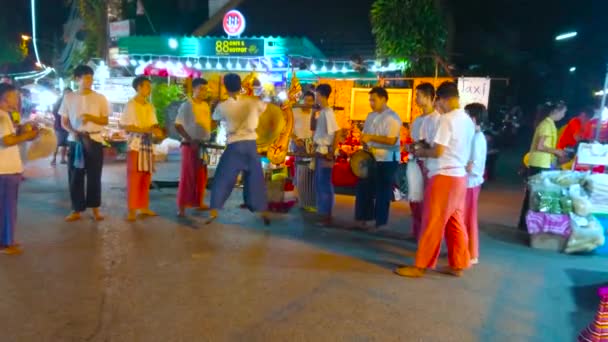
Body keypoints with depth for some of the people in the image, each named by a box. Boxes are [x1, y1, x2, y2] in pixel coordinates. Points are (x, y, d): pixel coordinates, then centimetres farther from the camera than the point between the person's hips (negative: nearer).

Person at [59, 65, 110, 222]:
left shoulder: (100, 98, 1)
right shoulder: (69, 98, 3)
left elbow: (105, 121, 3)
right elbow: (64, 121, 7)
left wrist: (90, 117, -16)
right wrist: (72, 131, -13)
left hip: (95, 140, -1)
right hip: (75, 141, 1)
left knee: (94, 176, 5)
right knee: (75, 176, 4)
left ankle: (95, 208, 16)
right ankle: (76, 210, 14)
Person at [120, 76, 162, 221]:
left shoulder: (150, 106, 12)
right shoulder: (131, 105, -6)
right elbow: (125, 126, -11)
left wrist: (157, 131, -10)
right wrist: (145, 130, -19)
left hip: (148, 145, 6)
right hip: (135, 145, -6)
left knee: (146, 178, 9)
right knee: (134, 178, -5)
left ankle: (144, 207, 17)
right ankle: (132, 210, -1)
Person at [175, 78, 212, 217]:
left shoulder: (206, 105, 10)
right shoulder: (186, 105, -9)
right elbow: (178, 125, -12)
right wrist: (190, 140, -19)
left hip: (204, 145, 7)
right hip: (190, 145, -7)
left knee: (201, 176, 14)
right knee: (187, 175, -5)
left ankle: (198, 202, 27)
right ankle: (181, 206, 1)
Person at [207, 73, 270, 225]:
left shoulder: (222, 106, -3)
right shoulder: (252, 102, 0)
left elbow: (215, 118, 18)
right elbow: (264, 107, 21)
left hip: (234, 146, -2)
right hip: (251, 144, 2)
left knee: (222, 179, 8)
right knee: (256, 179, 11)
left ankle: (213, 213, 6)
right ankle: (264, 213, 15)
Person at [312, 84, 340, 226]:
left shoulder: (328, 112, -17)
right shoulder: (322, 112, 12)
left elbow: (337, 133, -23)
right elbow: (313, 128, 21)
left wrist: (331, 153, -19)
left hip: (325, 152, -10)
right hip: (319, 151, 10)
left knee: (325, 183, -3)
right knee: (319, 182, 16)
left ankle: (327, 216, 5)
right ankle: (322, 212, 27)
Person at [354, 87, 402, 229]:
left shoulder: (392, 117, -14)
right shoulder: (371, 116, 11)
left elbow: (391, 140, -23)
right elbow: (366, 134, 17)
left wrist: (371, 137, -24)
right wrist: (365, 143, -3)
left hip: (387, 160, -7)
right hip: (371, 158, 7)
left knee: (382, 192, 3)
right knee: (364, 188, 9)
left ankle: (380, 222, 16)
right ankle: (363, 218, 22)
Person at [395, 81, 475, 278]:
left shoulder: (447, 119, -15)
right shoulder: (468, 120, 11)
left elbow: (438, 151, -18)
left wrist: (422, 152, 1)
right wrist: (428, 148, 18)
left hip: (444, 176, -8)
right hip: (460, 175, 9)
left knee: (433, 222, -3)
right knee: (456, 222, 14)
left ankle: (420, 266, 4)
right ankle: (458, 265, 21)